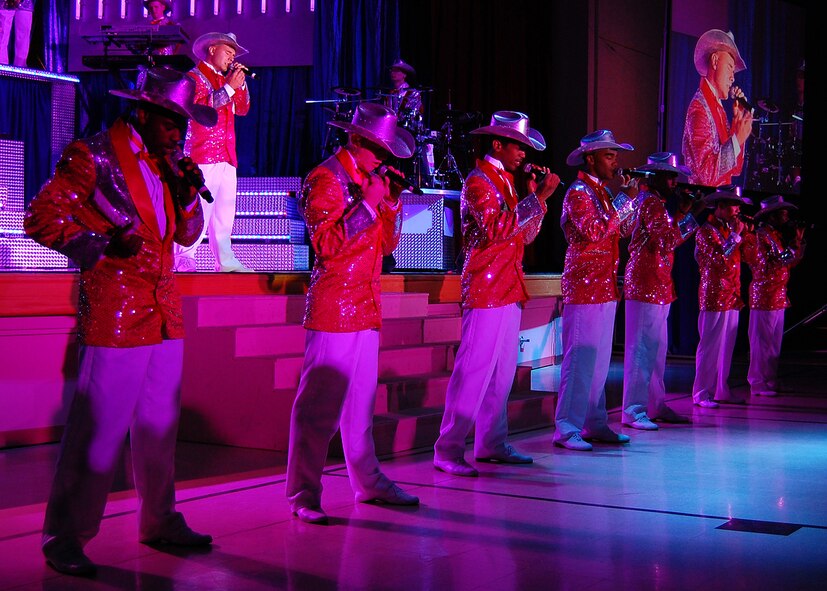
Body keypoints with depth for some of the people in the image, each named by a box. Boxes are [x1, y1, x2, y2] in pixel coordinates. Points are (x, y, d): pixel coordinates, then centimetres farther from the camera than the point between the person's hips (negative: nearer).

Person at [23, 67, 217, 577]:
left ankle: (160, 521, 26)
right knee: (97, 430, -6)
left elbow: (187, 235, 20)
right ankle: (65, 537, 3)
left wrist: (187, 194, 2)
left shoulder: (164, 165, 18)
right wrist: (100, 244, -18)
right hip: (113, 315, -7)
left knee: (160, 426, 14)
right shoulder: (92, 158, -5)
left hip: (165, 316, 8)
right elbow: (41, 218, -8)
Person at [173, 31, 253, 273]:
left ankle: (225, 259, 7)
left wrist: (240, 83, 6)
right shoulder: (195, 76, 1)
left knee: (225, 209, 5)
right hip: (203, 154, -8)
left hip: (226, 156, 8)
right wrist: (229, 87, -16)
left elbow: (242, 109, 19)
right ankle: (184, 258, -12)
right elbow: (200, 107, -16)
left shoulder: (224, 79, 24)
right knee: (199, 208, -14)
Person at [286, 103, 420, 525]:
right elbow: (326, 244, -19)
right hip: (333, 309, -8)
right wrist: (367, 205, -17)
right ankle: (303, 497, -3)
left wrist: (391, 201, 4)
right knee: (319, 406, -7)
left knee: (361, 401, 15)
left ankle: (369, 482, 24)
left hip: (365, 308, 9)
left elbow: (387, 243, 17)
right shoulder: (325, 179, -8)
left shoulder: (368, 180, 18)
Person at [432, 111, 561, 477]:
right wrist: (537, 199, -21)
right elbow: (497, 229, -24)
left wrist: (536, 198, 6)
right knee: (473, 371, -10)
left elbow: (525, 235, 18)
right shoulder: (478, 182, -9)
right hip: (485, 291, -9)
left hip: (508, 291, 9)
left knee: (502, 372, 11)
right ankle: (447, 452, -7)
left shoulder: (505, 182, 19)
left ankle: (492, 444, 18)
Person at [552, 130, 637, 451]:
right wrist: (624, 200, -16)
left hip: (605, 288, 9)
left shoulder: (603, 192, 17)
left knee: (600, 360, 11)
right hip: (584, 287, -9)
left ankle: (594, 424, 17)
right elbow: (596, 232, -22)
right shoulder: (578, 192, -10)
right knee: (579, 359, -9)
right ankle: (566, 429, -7)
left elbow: (624, 231, 17)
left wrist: (630, 199, 7)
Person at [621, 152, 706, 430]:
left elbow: (671, 240, 22)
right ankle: (634, 411, -7)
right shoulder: (651, 203, -12)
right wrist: (682, 214, -13)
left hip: (657, 287, 10)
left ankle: (655, 405, 20)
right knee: (641, 348, -9)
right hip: (646, 285, -10)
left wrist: (692, 215, 17)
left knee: (656, 349, 14)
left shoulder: (654, 202, 19)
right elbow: (665, 243, -21)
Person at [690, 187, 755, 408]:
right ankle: (701, 394, -3)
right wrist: (735, 235, -15)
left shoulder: (732, 228, 18)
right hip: (714, 296, -8)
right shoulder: (706, 231, -8)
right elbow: (719, 259, -20)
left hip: (732, 297, 8)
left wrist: (747, 232, 7)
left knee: (726, 347, 10)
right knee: (710, 347, -7)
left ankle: (721, 390, 16)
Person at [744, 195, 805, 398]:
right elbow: (781, 261, -17)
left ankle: (770, 382, 18)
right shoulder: (762, 235, -12)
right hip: (764, 294, -10)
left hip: (778, 295, 10)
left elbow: (793, 260, 18)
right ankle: (759, 384, -2)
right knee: (762, 341, -6)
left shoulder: (777, 235, 17)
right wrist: (796, 242, -9)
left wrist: (800, 241, 10)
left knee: (775, 342, 12)